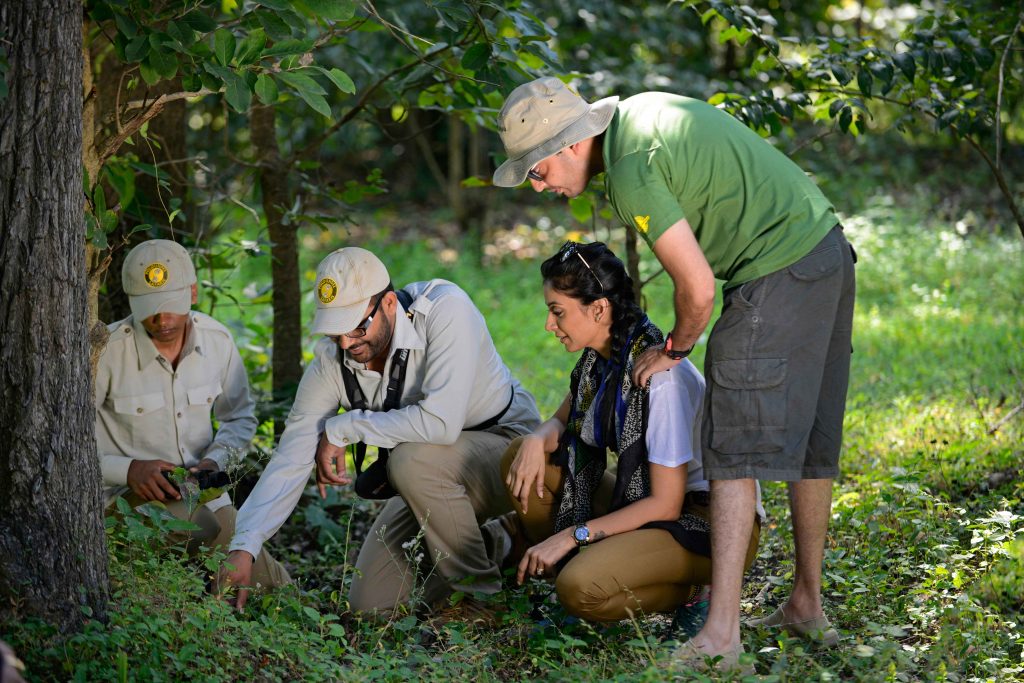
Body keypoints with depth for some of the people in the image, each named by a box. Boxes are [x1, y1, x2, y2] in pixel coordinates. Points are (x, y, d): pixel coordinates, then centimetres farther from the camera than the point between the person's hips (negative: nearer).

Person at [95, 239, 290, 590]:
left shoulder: (217, 339, -4)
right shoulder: (106, 350, -19)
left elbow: (241, 418, 11)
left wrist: (215, 460, -9)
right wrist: (128, 469, -28)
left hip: (203, 491, 5)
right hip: (129, 494, -5)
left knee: (271, 586, 0)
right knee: (201, 526, -36)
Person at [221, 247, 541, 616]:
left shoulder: (445, 309, -30)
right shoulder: (331, 360, -13)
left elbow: (441, 423, -40)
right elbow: (290, 460, -12)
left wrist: (342, 428, -28)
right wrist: (243, 548, -23)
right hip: (430, 479, 6)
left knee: (411, 458, -35)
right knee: (370, 603, 1)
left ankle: (480, 592, -14)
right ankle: (487, 547, 24)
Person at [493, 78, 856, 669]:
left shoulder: (629, 170, -17)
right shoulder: (640, 109, 12)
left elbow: (698, 286, -18)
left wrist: (675, 349, 1)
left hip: (778, 275, -10)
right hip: (830, 249, 10)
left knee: (736, 448, -8)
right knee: (812, 446, 15)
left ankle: (722, 632, -11)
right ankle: (808, 606, 25)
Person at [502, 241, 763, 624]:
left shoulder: (662, 378, -26)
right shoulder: (600, 358, 1)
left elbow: (665, 504, -23)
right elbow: (563, 423, 17)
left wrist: (573, 534, -21)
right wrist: (537, 442, -8)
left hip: (710, 523, -9)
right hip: (641, 499, 9)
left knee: (581, 590, -31)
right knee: (522, 456, -1)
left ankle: (687, 591, -4)